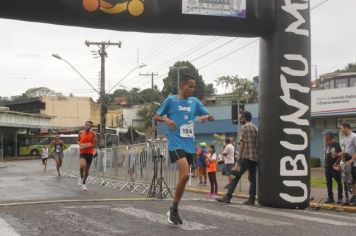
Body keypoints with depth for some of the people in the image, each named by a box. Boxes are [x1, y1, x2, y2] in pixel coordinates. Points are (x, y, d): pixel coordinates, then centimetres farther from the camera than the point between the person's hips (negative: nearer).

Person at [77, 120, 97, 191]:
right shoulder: (81, 133, 1)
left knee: (87, 169, 8)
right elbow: (78, 141, 16)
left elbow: (94, 144, -8)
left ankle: (83, 183, 29)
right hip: (82, 153, 0)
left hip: (90, 153, 0)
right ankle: (81, 177, 2)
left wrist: (86, 146, -20)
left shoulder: (93, 133, -6)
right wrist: (81, 144, -6)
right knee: (82, 165, -27)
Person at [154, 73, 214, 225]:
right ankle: (174, 209, -6)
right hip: (176, 143, -6)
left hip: (190, 145, 6)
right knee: (185, 175, -21)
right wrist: (166, 119, -14)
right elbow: (156, 117, 6)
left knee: (184, 177, 9)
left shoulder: (195, 102, 11)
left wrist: (207, 116, -10)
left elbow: (211, 117, 13)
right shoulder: (171, 100, -1)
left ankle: (174, 210, 24)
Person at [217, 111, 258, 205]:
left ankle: (228, 196, -12)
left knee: (236, 176, -8)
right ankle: (251, 199, 5)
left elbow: (242, 143, -8)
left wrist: (240, 157, -5)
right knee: (252, 178, 9)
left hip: (247, 156, -7)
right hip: (255, 157, 7)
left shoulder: (244, 127, -2)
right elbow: (257, 143, 18)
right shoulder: (255, 128, 19)